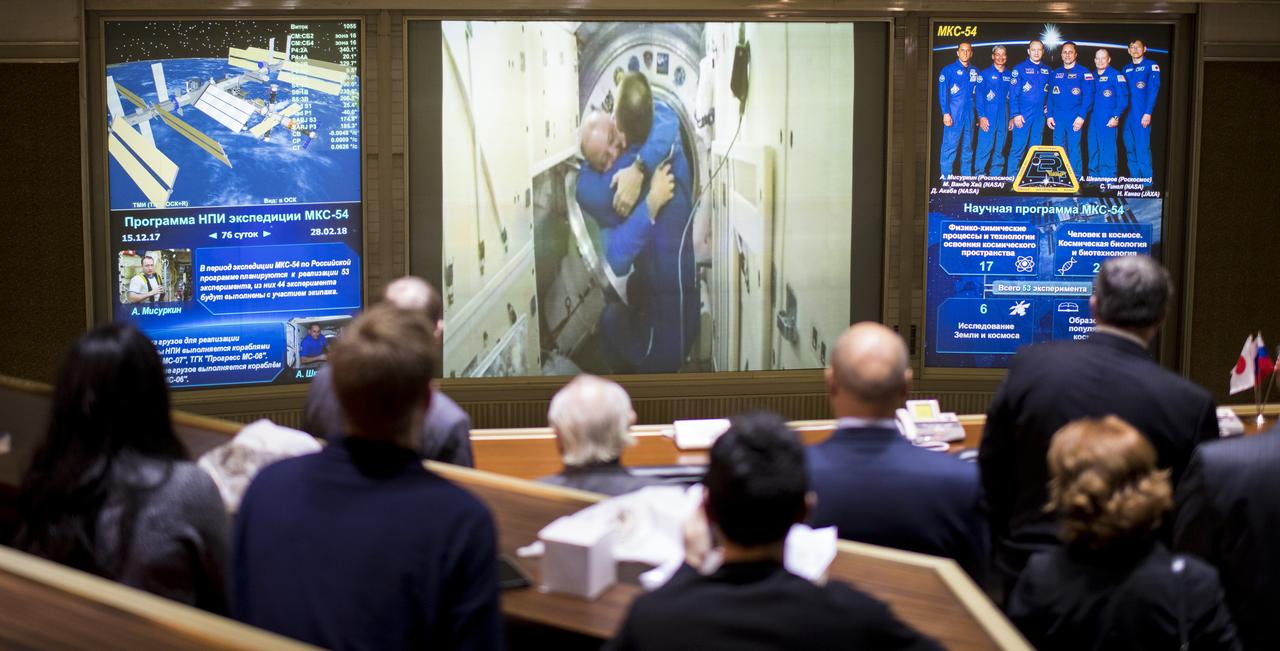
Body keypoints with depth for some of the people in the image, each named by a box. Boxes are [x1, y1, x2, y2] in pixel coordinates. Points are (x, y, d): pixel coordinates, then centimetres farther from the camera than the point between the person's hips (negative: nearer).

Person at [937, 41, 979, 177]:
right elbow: (942, 93, -6)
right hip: (954, 115, -5)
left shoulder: (974, 72, 14)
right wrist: (946, 113, -14)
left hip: (969, 114, 5)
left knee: (968, 147, 9)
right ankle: (946, 179, -7)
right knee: (950, 146, -9)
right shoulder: (949, 70, 0)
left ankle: (967, 177, 15)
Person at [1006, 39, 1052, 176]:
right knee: (1018, 148, -7)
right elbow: (1013, 93, -6)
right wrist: (1016, 114, -14)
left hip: (1040, 115, 4)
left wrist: (1048, 108, 7)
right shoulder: (1020, 68, -2)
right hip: (1023, 115, -4)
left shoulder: (1048, 71, 12)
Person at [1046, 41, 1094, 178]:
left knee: (1074, 149, -7)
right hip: (1058, 119, 4)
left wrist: (1081, 116, -14)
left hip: (1074, 119, -4)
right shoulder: (1056, 73, 14)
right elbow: (1051, 96, 15)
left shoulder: (1083, 73, 0)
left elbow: (1088, 96, -6)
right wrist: (1049, 115, 5)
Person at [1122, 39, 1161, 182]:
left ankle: (1147, 183, -9)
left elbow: (1153, 91, -8)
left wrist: (1148, 113, -16)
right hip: (1126, 115, 6)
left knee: (1142, 148, -11)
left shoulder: (1151, 66, 0)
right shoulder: (1126, 69, 17)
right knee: (1130, 149, 7)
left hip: (1141, 115, -6)